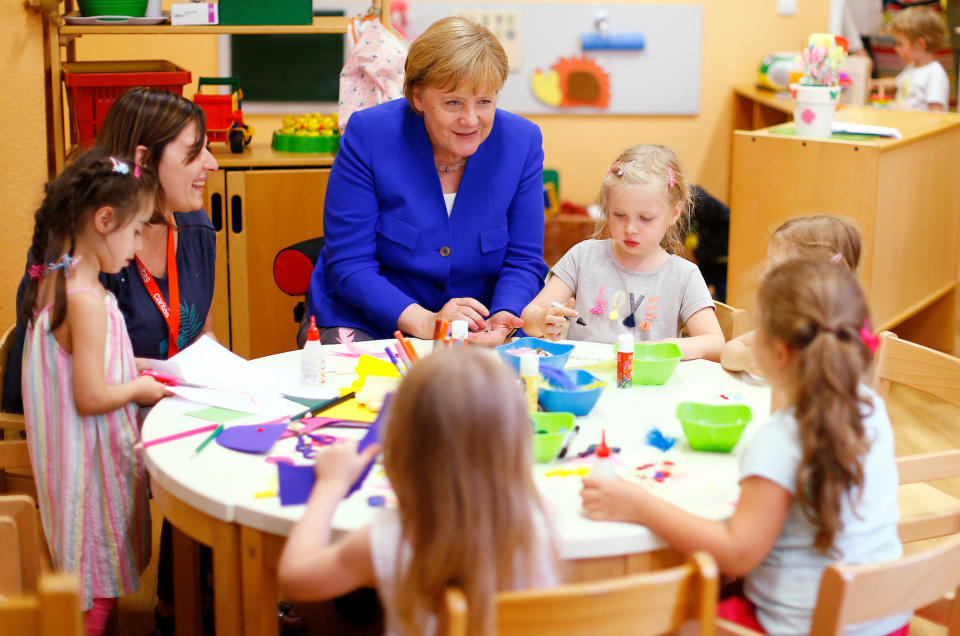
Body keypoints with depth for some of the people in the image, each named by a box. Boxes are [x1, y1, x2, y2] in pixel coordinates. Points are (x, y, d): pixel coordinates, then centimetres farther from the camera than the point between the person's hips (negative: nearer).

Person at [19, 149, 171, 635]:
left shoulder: (53, 282, 3)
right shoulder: (87, 302, -26)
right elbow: (92, 398, -24)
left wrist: (129, 375, 11)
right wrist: (139, 389, -8)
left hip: (69, 451, 9)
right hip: (93, 457, -9)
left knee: (92, 569, 19)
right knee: (99, 590, 5)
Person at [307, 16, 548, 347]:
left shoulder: (521, 142, -4)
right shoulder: (367, 136, -12)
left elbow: (523, 261, 0)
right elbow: (349, 265, -13)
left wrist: (502, 319, -21)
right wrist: (424, 322, -27)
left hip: (477, 333, 2)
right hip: (367, 323, -2)